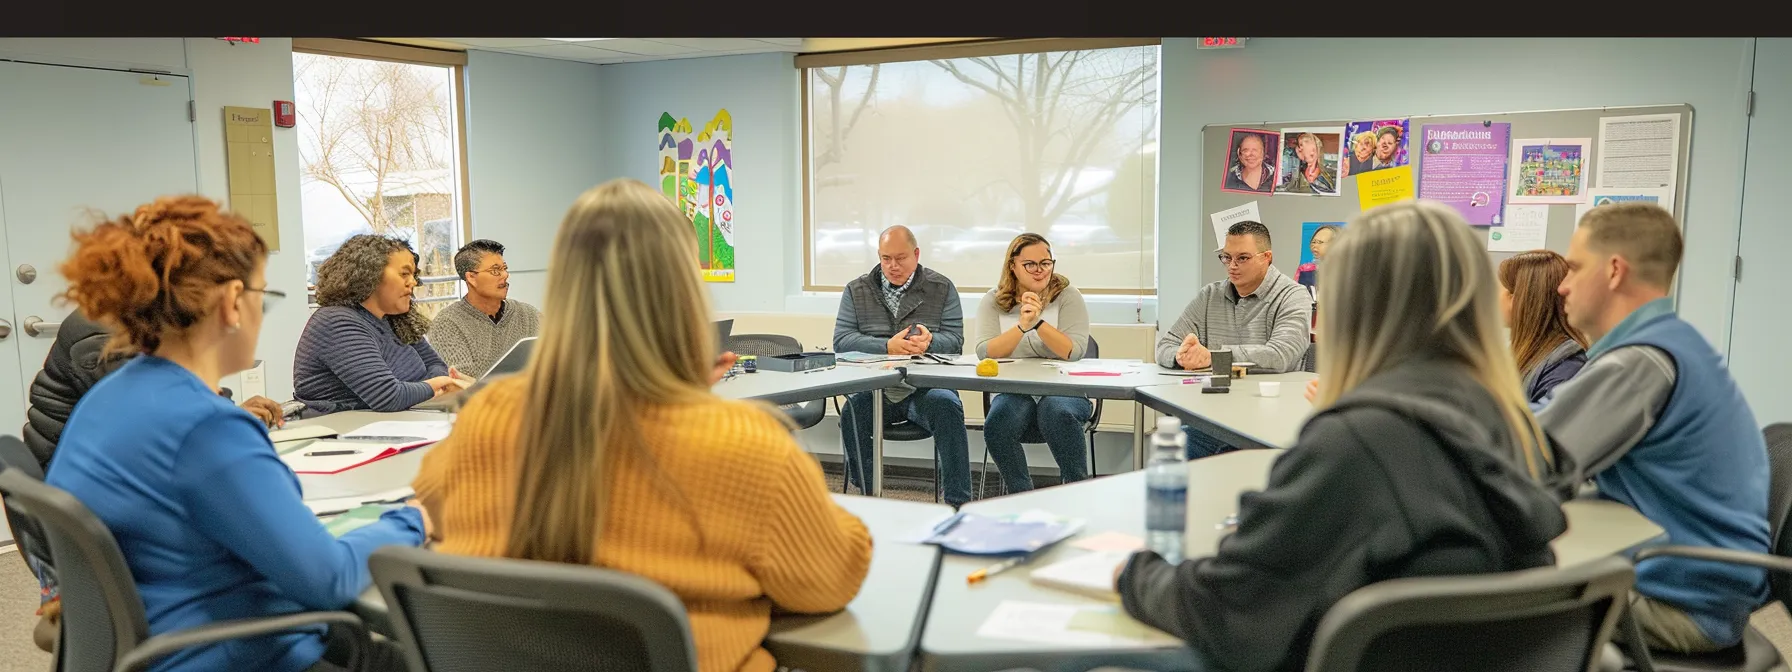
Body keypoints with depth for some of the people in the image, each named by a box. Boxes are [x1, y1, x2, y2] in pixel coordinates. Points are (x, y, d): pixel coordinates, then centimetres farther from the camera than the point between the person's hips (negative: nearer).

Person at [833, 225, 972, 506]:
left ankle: (959, 504, -25)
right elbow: (841, 340, 0)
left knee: (947, 406, -32)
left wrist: (929, 341, -21)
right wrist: (888, 346, -16)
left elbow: (955, 340, 3)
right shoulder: (857, 291, 12)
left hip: (925, 387, 0)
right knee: (853, 408, -32)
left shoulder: (942, 288, 11)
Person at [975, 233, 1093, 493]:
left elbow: (1074, 352, -10)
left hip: (1063, 389, -1)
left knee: (1058, 413, -35)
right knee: (997, 423, -30)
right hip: (1013, 392, 2)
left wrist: (1038, 322, -23)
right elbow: (985, 352, -8)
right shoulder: (994, 301, 7)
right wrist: (1022, 326, -22)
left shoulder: (1068, 296, 3)